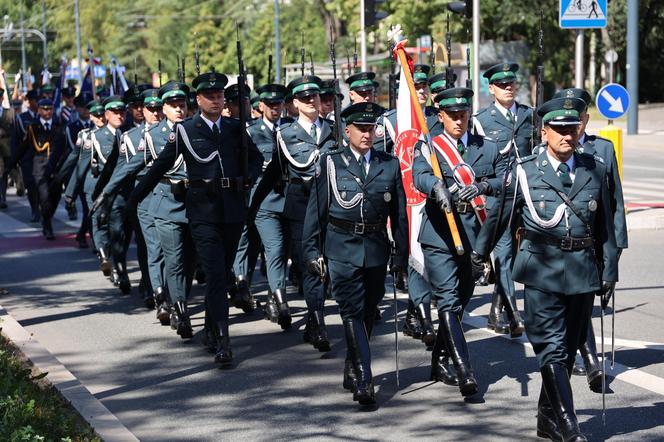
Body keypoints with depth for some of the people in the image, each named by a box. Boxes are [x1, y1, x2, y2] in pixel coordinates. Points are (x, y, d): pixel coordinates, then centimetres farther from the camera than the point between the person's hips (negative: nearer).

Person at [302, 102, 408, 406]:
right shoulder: (331, 163, 1)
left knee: (368, 312, 12)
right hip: (342, 249, -3)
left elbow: (399, 214, 10)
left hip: (376, 248, 3)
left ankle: (352, 371, 30)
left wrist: (400, 254, 8)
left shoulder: (390, 165, 7)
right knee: (352, 312, -10)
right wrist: (312, 251, -2)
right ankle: (363, 383, -13)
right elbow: (316, 209, 2)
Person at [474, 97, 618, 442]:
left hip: (583, 273, 4)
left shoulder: (595, 169, 7)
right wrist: (480, 252, 20)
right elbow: (499, 214, 10)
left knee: (569, 348, 11)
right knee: (552, 350, -9)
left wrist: (609, 271, 10)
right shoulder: (525, 172, -2)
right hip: (542, 273, -3)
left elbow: (606, 225, 12)